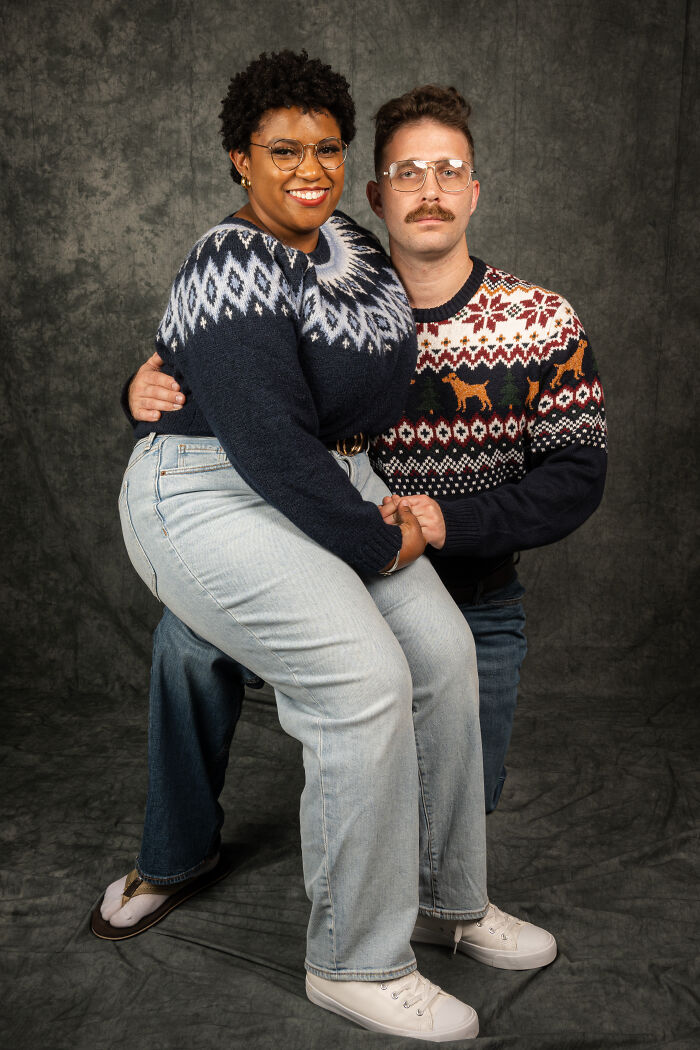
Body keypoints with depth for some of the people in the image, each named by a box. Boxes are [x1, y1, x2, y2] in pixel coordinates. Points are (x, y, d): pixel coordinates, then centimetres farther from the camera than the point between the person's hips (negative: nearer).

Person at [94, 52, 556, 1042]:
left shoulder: (355, 246, 8)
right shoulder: (235, 274, -19)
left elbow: (373, 378, 24)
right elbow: (271, 448, -24)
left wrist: (386, 509, 13)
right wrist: (375, 544, -15)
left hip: (325, 480, 8)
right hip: (210, 498, -8)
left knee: (444, 651, -3)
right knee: (366, 681, -20)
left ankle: (446, 896, 16)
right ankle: (355, 963, -2)